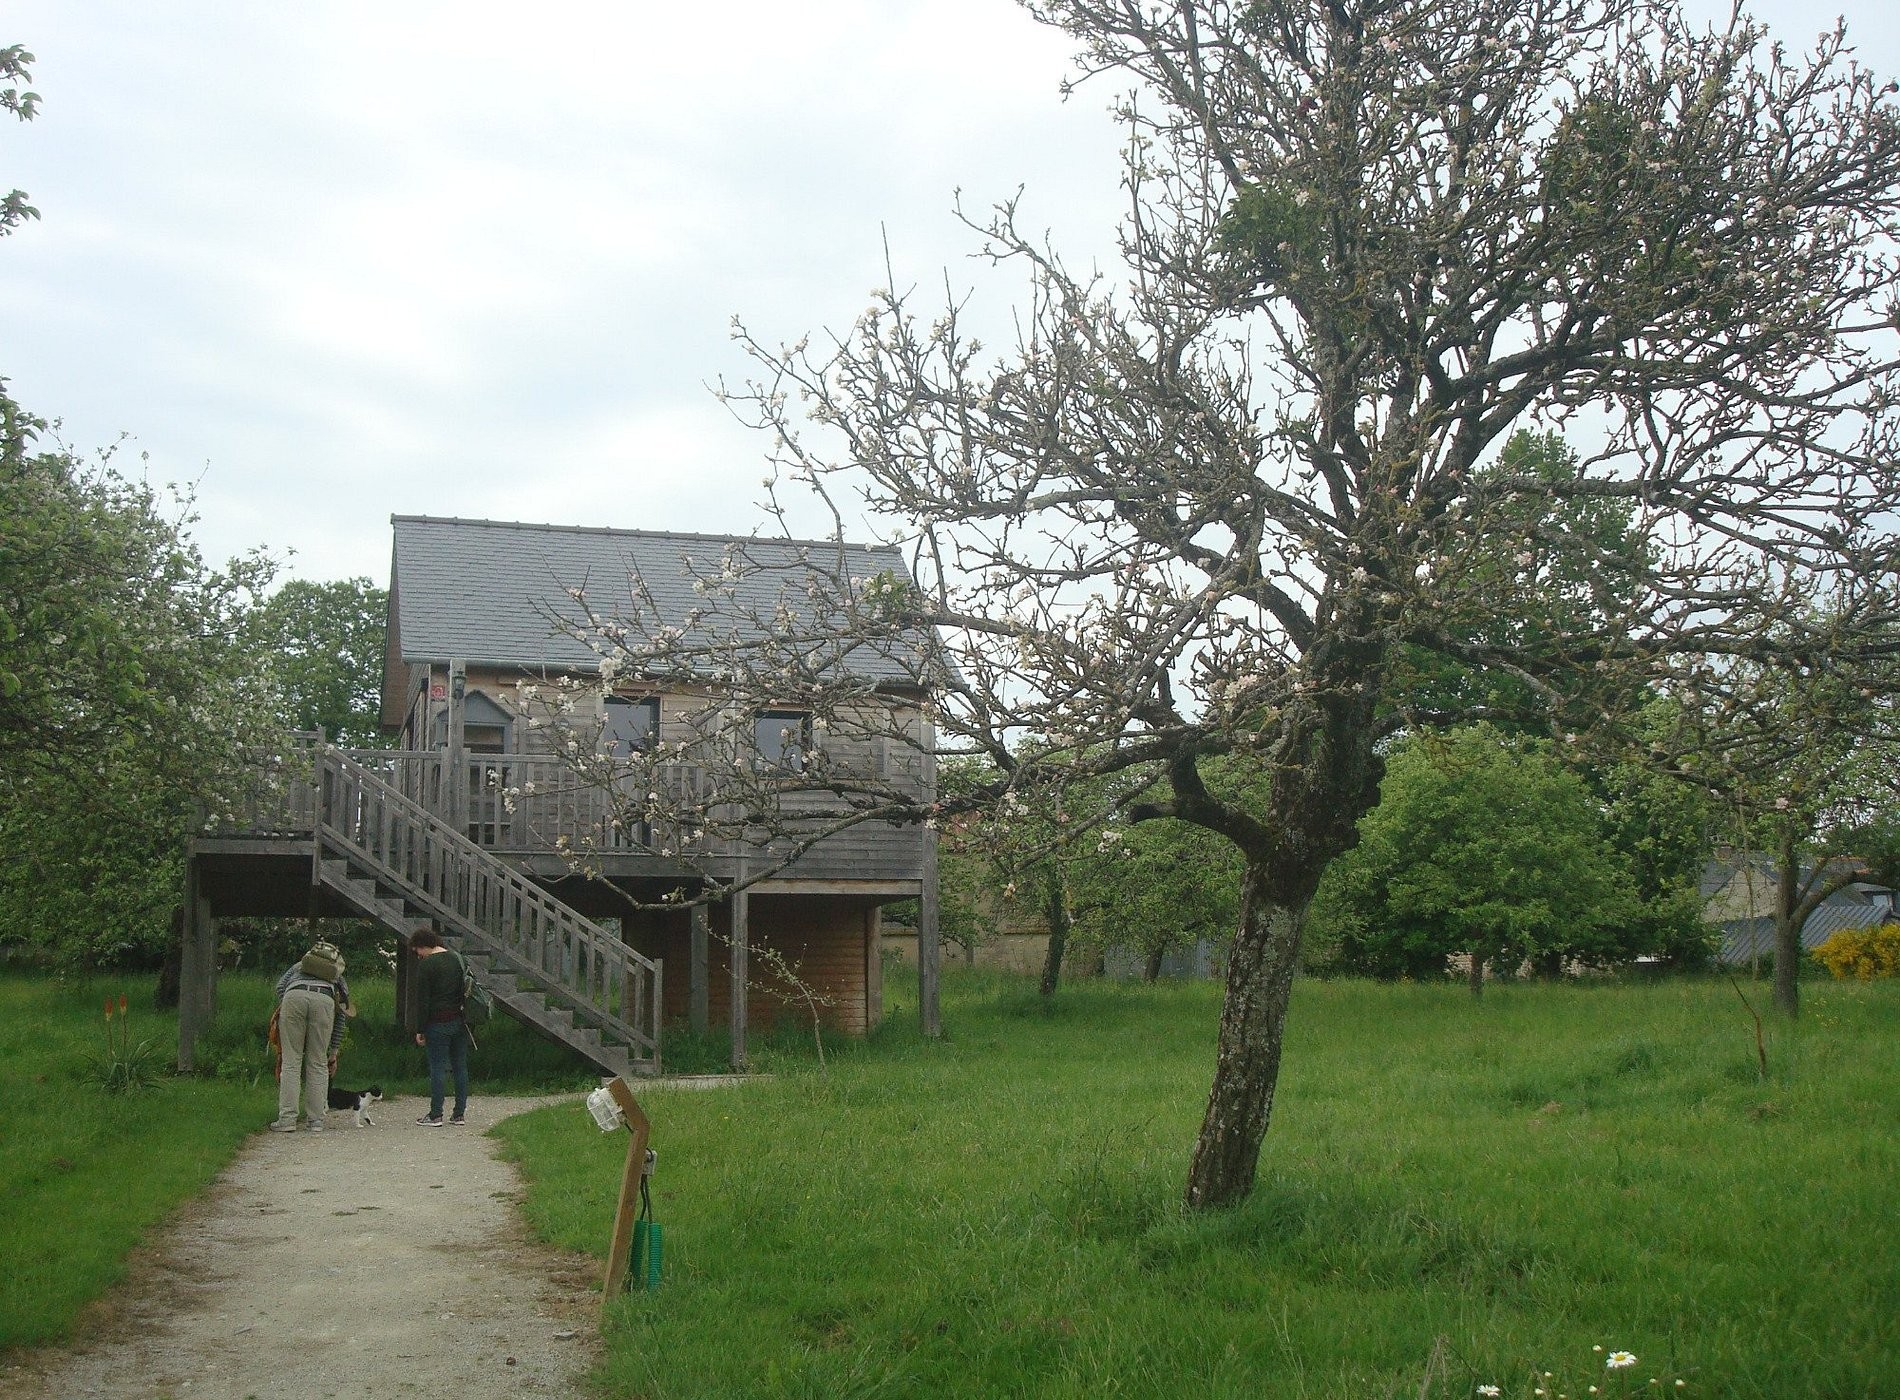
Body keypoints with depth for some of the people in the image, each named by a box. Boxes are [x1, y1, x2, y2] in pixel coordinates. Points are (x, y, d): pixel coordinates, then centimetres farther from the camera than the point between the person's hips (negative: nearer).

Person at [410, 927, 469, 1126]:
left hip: (438, 1023, -7)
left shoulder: (426, 964, -9)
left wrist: (420, 1030, -7)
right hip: (460, 1021, 7)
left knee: (437, 1068, -2)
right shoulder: (457, 958, 13)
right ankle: (460, 1114, 11)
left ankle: (435, 1115, 0)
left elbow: (422, 1000, -11)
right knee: (460, 1067, 8)